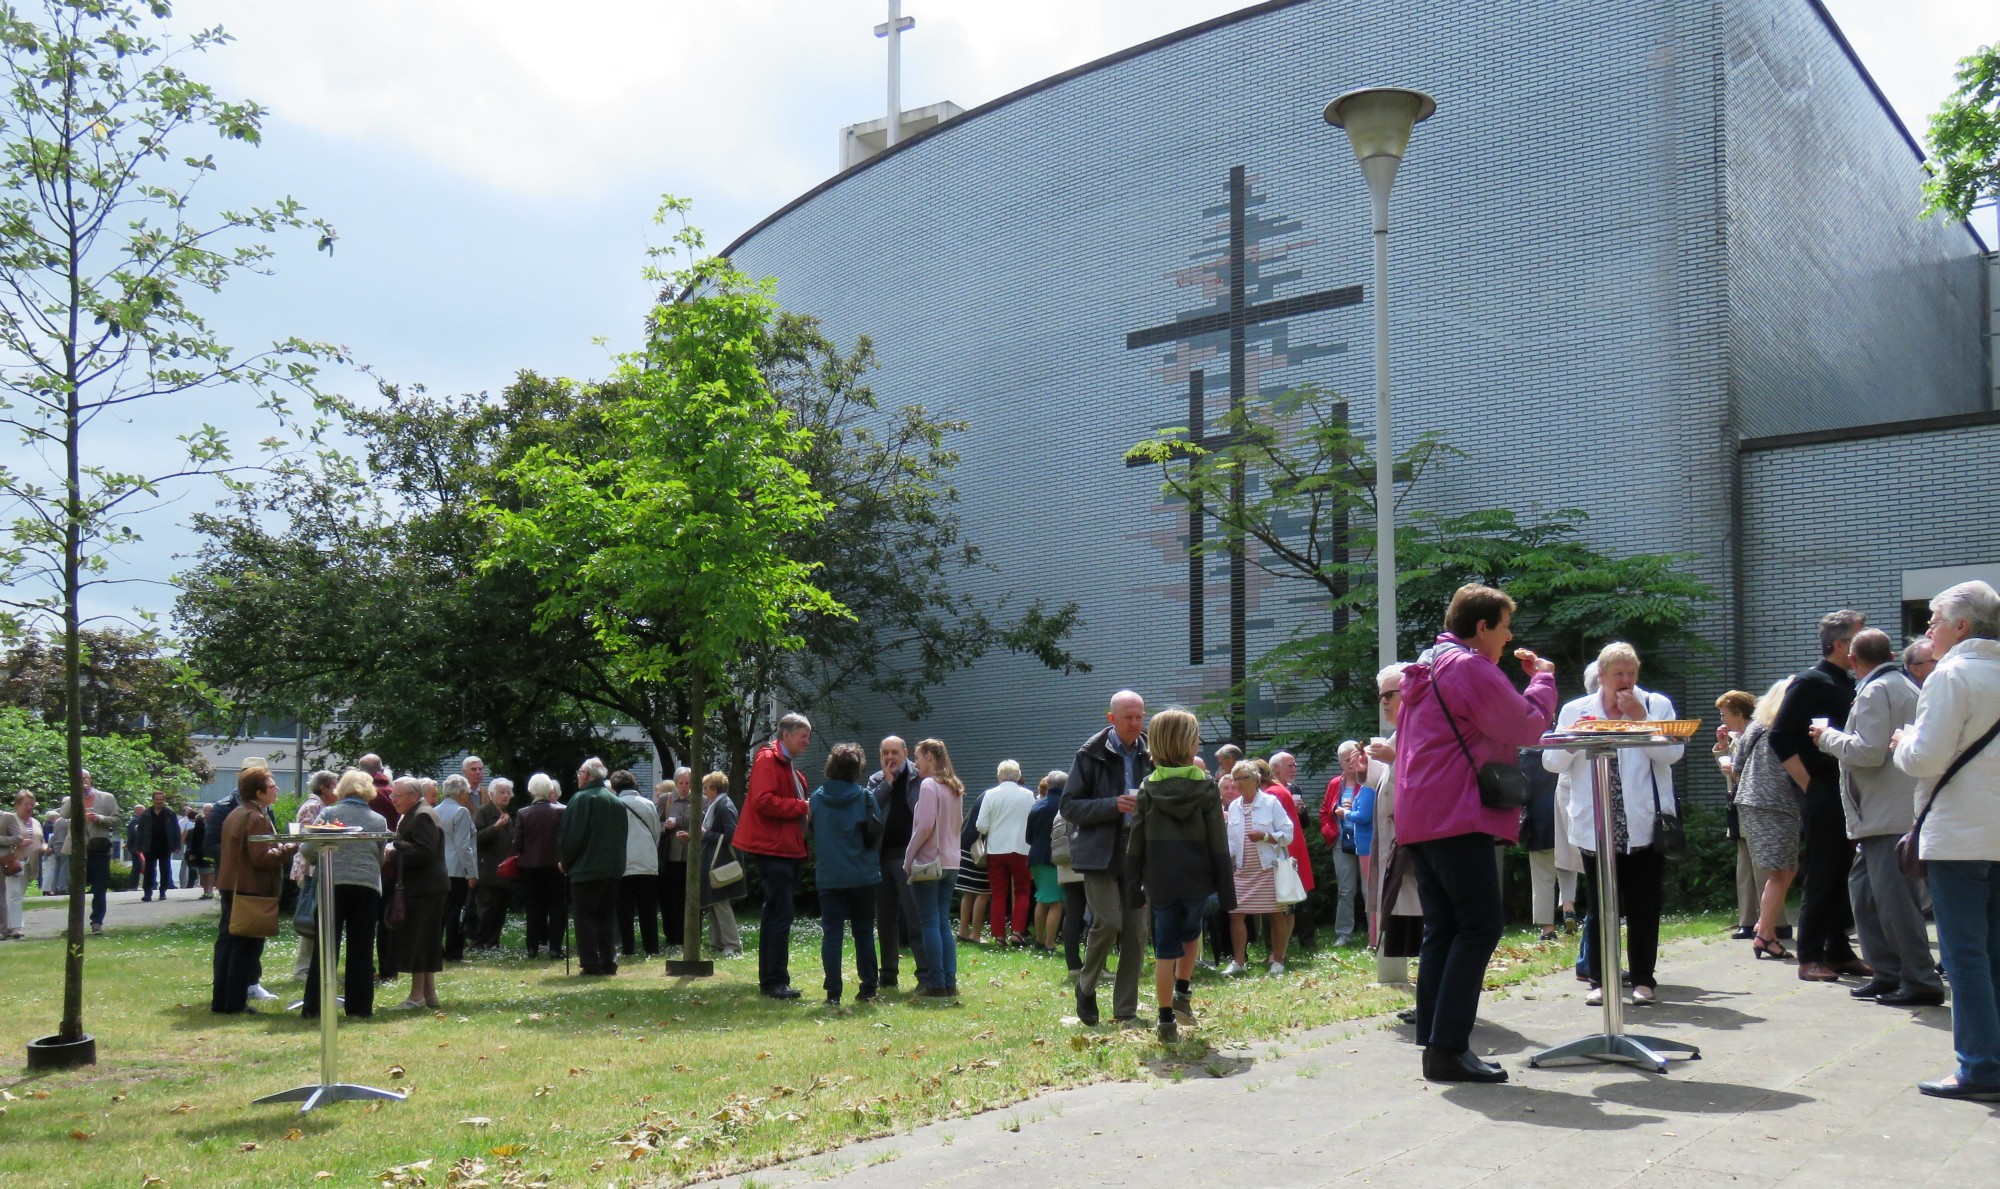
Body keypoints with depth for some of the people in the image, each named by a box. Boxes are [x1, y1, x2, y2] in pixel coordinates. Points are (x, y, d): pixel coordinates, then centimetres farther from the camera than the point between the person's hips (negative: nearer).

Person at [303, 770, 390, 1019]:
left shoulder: (328, 813, 1)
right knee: (361, 949, 6)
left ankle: (314, 1007, 7)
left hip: (334, 884, -1)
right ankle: (359, 1008, 8)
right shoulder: (378, 820, 6)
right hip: (368, 887, 1)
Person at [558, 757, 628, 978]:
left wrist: (566, 864, 0)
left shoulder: (581, 798, -10)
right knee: (607, 917, 12)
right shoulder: (617, 802, 11)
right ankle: (608, 963, 12)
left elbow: (570, 837, -12)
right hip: (613, 868, 6)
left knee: (585, 918, -1)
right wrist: (616, 863, 17)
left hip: (586, 869, -6)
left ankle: (591, 965, -4)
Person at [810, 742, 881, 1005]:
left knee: (831, 934, 3)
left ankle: (833, 993, -3)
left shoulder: (817, 797, 0)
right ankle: (868, 990, 12)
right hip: (863, 876, -1)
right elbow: (876, 834, -7)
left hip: (829, 877, 1)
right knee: (864, 933, 10)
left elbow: (812, 829, 12)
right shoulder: (864, 797, -7)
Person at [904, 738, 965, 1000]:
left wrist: (909, 858, -10)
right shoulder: (955, 788, 13)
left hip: (928, 863, -8)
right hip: (950, 863, 8)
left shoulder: (929, 785, -12)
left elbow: (925, 825, -18)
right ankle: (950, 983, 9)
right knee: (943, 922, 11)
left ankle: (937, 984, -3)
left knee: (930, 923, -3)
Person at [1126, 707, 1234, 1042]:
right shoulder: (1205, 787, -4)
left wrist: (1133, 890, 6)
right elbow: (1218, 844, -3)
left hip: (1160, 880, 0)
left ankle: (1167, 1020, 5)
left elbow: (1136, 844, 1)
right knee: (1191, 933, 26)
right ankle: (1183, 993, 20)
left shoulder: (1148, 788, -1)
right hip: (1196, 878, 0)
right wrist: (1227, 892, 2)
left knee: (1165, 948, 5)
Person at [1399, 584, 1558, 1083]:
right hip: (1457, 817, -10)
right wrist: (1543, 678, 7)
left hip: (1421, 817, 10)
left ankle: (1434, 1045, 9)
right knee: (1479, 927, -8)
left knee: (1442, 930, 10)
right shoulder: (1470, 667, -10)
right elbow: (1526, 728, -8)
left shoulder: (1429, 668, 22)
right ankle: (1448, 1048, -12)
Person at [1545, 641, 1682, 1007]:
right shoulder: (1574, 710, 10)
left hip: (1643, 826, -1)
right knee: (1600, 908, 6)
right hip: (1595, 828, 1)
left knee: (1644, 907, 4)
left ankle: (1644, 979, 13)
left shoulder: (1657, 705, 6)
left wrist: (1640, 718, -13)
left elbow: (1673, 752, -8)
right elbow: (1551, 762, 5)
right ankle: (1600, 980, 11)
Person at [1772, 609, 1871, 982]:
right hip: (1824, 795, -8)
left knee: (1846, 875, 11)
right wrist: (1809, 785, -14)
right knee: (1821, 878, -4)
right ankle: (1810, 958, 2)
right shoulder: (1810, 683, -8)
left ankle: (1839, 952, 19)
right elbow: (1780, 738, -14)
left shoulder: (1851, 685, 15)